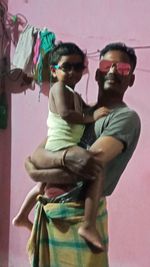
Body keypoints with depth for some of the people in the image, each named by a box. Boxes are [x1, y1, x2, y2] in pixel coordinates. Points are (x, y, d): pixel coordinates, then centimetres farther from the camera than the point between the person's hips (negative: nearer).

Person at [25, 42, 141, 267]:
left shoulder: (126, 117, -9)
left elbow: (79, 167, -20)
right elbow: (38, 154, 2)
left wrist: (35, 171, -6)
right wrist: (66, 157, -21)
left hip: (79, 216, -6)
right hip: (46, 212, 6)